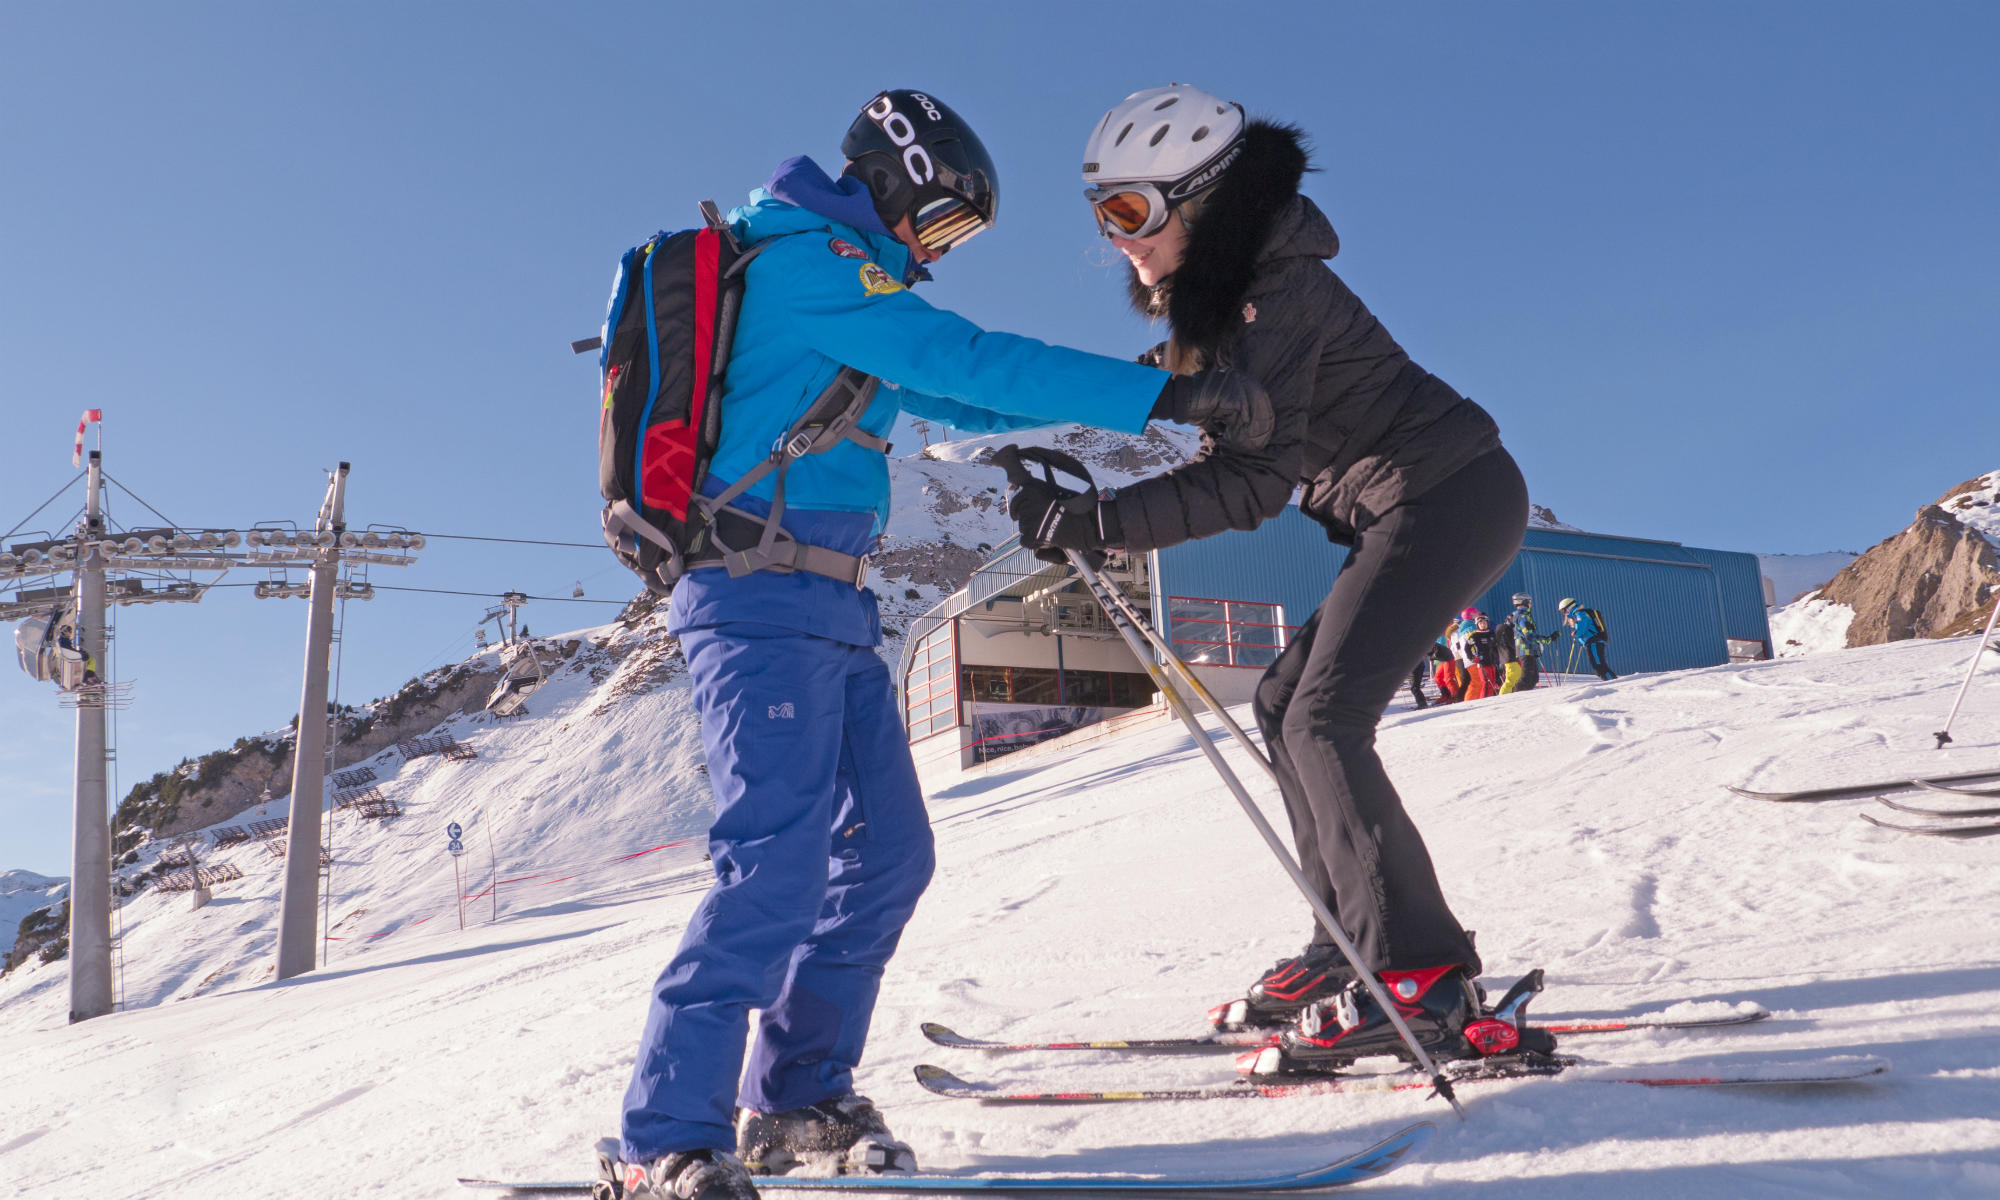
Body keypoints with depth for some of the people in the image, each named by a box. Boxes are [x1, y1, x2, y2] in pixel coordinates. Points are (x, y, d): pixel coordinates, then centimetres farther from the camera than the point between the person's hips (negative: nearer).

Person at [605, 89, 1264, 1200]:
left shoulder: (844, 291, 24)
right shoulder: (809, 260, -7)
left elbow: (957, 403, 29)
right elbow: (971, 363, -16)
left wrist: (1126, 388, 24)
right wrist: (1158, 396, -16)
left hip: (830, 609, 10)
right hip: (765, 595, -10)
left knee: (887, 852, 6)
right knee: (781, 861, -17)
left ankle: (794, 1098, 14)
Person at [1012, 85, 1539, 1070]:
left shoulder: (1272, 292, -20)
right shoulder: (1211, 294, 9)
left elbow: (1251, 479, -28)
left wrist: (1092, 523, -31)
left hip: (1446, 496, -10)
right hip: (1411, 509, 10)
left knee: (1323, 719, -16)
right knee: (1286, 703, 9)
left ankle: (1418, 980, -14)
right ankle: (1354, 944, 12)